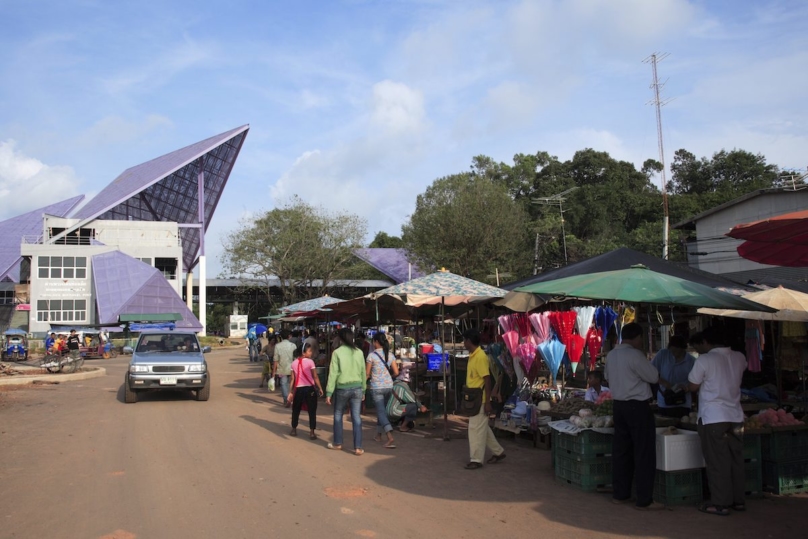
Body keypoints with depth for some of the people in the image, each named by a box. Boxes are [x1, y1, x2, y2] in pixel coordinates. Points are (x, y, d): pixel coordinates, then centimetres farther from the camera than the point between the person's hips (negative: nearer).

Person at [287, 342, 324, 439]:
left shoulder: (294, 363, 3)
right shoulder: (310, 362, -9)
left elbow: (293, 379, 5)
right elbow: (315, 377, -10)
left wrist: (291, 392, 10)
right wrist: (320, 388, -1)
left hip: (298, 389, 4)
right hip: (310, 389, -4)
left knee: (296, 410, 18)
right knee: (312, 411, 3)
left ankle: (294, 430, 26)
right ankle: (312, 433, 1)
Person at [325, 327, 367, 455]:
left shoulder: (337, 352, -7)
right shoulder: (359, 352, 2)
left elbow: (333, 373, -8)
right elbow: (363, 372, 7)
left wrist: (329, 393, -5)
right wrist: (363, 390, 16)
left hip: (342, 388, -2)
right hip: (357, 388, 2)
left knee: (338, 415, 16)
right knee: (356, 417, 4)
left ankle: (337, 443, 27)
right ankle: (358, 447, 3)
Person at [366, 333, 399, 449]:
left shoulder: (372, 355, -10)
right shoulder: (390, 355, 2)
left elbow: (367, 374, -5)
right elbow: (396, 372, 1)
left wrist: (371, 375, 16)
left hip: (376, 387, -5)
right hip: (389, 386, 5)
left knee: (381, 412, -5)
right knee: (381, 409, 21)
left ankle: (390, 438, -19)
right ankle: (378, 435, 31)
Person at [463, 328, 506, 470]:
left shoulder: (481, 357, -19)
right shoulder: (472, 356, 10)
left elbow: (487, 380, -20)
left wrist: (487, 402, -20)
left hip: (480, 400, -10)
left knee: (476, 429, -2)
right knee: (482, 428, 17)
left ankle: (476, 460, 7)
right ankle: (498, 452, 28)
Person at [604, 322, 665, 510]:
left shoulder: (611, 355, 7)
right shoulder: (635, 355, -17)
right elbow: (654, 377, -9)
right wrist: (645, 360, 6)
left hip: (619, 405, 8)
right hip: (638, 407, -8)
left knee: (621, 450, 14)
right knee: (644, 454, -1)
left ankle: (619, 494, 21)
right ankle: (644, 500, 2)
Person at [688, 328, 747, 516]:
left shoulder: (704, 360, -11)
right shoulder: (739, 358, 6)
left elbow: (692, 386, -4)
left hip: (713, 418, -6)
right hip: (735, 416, 6)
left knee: (717, 462, 0)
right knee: (736, 459, 13)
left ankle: (720, 503, 4)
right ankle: (738, 500, 20)